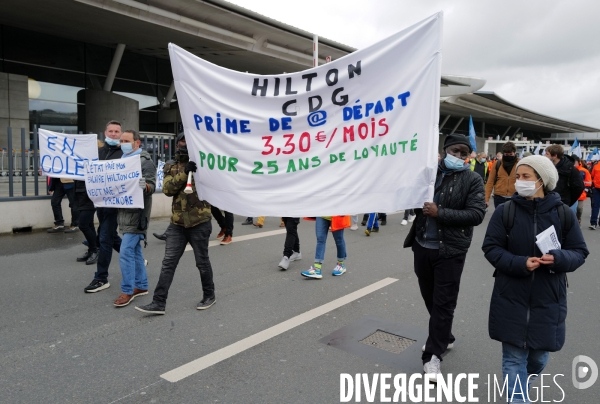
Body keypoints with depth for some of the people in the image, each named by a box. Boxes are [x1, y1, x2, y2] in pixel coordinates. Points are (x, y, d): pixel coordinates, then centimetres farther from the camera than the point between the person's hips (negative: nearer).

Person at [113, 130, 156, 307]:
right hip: (125, 212, 8)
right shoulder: (122, 160, 16)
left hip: (137, 213, -8)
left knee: (126, 252, -9)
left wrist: (144, 186, -39)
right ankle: (141, 286, 24)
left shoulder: (145, 161, -9)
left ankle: (127, 291, 1)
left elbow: (151, 186, -18)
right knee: (135, 250, 14)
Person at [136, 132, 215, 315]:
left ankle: (209, 295, 26)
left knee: (202, 262, 8)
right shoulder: (170, 168, 9)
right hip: (177, 223, 3)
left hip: (200, 221, -3)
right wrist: (184, 173, -19)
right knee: (168, 263, 2)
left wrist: (199, 170, -15)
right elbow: (167, 189, -8)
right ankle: (158, 303, 7)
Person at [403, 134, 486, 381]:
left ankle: (433, 355, 13)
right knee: (429, 297, 17)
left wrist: (440, 213, -20)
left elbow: (476, 214, -14)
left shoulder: (473, 180, -4)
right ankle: (444, 338, 40)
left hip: (450, 250, -4)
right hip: (423, 245, 4)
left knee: (443, 302, 1)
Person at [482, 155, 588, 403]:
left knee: (539, 357, 18)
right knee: (514, 357, 2)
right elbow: (491, 248, -6)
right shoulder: (505, 211, -8)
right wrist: (520, 263, -22)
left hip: (548, 300, 2)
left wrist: (558, 259, -21)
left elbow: (579, 252, 0)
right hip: (511, 299, -2)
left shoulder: (563, 213, -4)